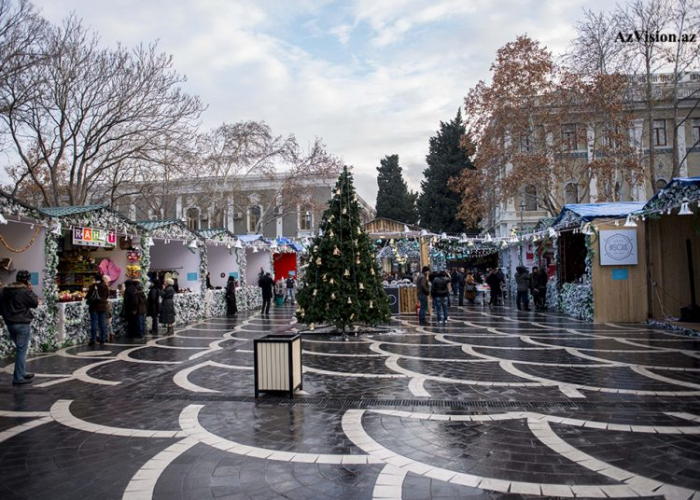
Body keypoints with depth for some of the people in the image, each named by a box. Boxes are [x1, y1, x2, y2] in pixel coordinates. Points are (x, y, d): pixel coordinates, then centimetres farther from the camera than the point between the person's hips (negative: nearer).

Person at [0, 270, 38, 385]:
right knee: (22, 350, -2)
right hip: (22, 324, -8)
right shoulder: (24, 291, -18)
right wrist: (31, 291, -3)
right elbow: (35, 303, -8)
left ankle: (22, 373, 28)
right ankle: (18, 378, -1)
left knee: (20, 349, 20)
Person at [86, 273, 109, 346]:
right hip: (103, 307, 4)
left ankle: (93, 340, 1)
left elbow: (88, 296, -8)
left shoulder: (92, 286, -12)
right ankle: (102, 340, 10)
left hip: (94, 307, -4)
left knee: (94, 323, 0)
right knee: (102, 323, 7)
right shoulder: (105, 286, 1)